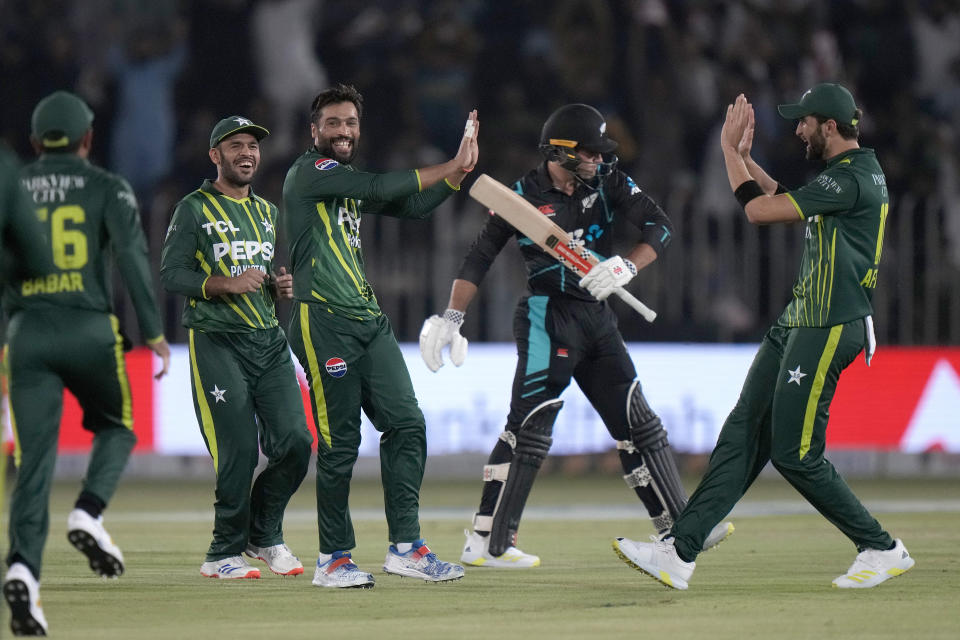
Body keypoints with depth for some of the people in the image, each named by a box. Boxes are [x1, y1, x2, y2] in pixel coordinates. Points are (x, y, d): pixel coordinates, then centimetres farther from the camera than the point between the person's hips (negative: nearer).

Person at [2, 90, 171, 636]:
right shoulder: (107, 188, 4)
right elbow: (133, 257, -7)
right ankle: (89, 513, -4)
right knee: (117, 428, 22)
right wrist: (154, 333, -5)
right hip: (90, 331, -2)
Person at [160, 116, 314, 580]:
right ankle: (225, 553, 4)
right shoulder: (194, 209, -1)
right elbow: (170, 275, -7)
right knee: (238, 451, -11)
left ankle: (265, 535, 15)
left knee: (295, 441, -5)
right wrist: (225, 284, -20)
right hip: (218, 344, -6)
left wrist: (283, 284, 5)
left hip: (270, 342, 6)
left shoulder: (268, 212, 20)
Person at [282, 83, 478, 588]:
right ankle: (333, 559, 2)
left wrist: (461, 169, 8)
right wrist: (450, 168, -12)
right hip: (322, 320, -9)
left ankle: (404, 547, 5)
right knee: (340, 442, -7)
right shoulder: (310, 171, -6)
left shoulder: (348, 182, 21)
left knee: (406, 424, 2)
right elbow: (379, 188, -17)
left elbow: (410, 206, 21)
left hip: (368, 320, 9)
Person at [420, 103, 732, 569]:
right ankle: (486, 544, -11)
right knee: (530, 426, -13)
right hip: (547, 317, -6)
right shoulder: (524, 196, -7)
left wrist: (628, 266, -21)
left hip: (597, 318, 6)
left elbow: (660, 226, -4)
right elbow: (479, 256, -3)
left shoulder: (607, 182, 3)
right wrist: (452, 317, -10)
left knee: (638, 424, 6)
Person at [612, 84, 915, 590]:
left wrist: (729, 149, -6)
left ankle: (882, 549, 5)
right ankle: (679, 552, 2)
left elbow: (759, 210, -18)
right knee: (743, 433, 5)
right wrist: (745, 157, 25)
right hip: (799, 321, 10)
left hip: (830, 329, -10)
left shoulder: (851, 180, -18)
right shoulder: (857, 171, 15)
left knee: (795, 454, -6)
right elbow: (783, 201, 31)